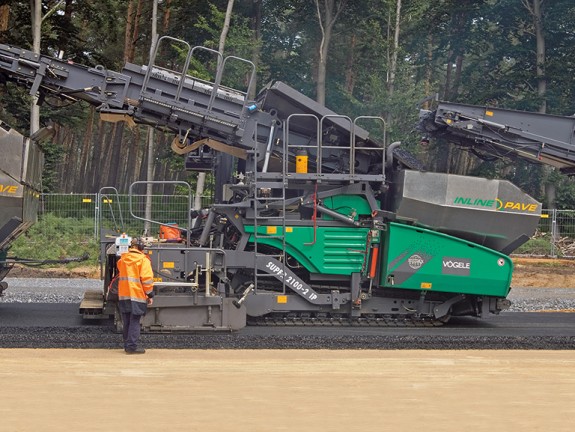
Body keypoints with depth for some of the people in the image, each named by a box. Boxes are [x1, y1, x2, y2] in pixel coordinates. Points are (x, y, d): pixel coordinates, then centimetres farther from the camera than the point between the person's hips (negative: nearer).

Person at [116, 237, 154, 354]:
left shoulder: (122, 259, 9)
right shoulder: (143, 260, -9)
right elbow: (147, 279, -12)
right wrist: (150, 295, -5)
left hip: (123, 296, 6)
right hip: (137, 295, -6)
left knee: (127, 322, 13)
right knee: (134, 322, -3)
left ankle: (127, 345, 18)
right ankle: (132, 346, -6)